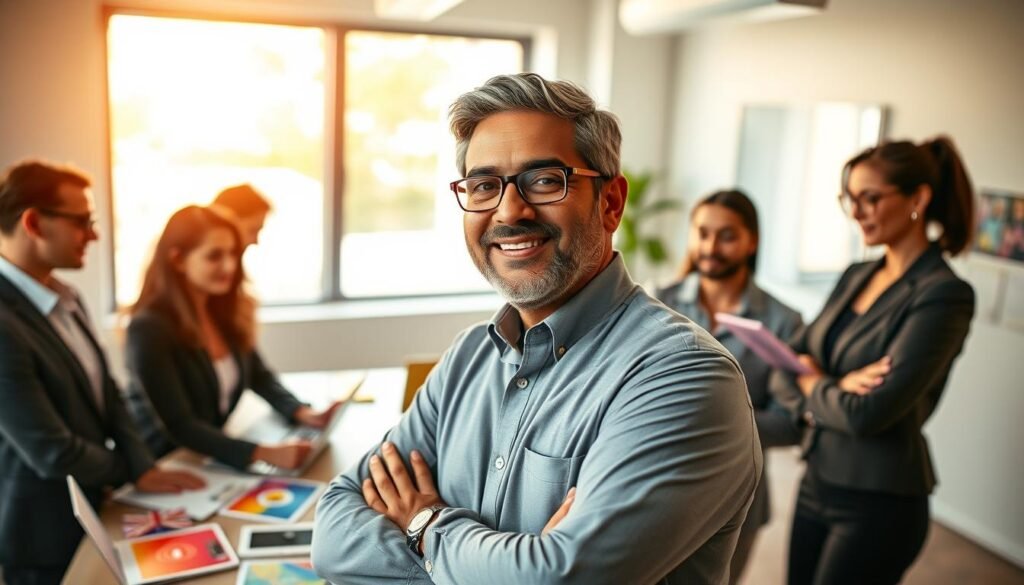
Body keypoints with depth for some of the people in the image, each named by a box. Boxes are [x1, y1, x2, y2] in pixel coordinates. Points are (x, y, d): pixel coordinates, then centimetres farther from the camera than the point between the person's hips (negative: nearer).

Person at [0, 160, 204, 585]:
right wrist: (129, 471, -7)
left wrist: (142, 468, -7)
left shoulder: (65, 298, 3)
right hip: (45, 537, -8)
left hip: (91, 511, 8)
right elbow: (52, 453, -26)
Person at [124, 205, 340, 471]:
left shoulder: (226, 310, 0)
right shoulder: (149, 329, -21)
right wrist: (266, 453, -32)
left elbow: (258, 376, 10)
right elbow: (180, 427, -24)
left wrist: (303, 414, -8)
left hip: (212, 458, 6)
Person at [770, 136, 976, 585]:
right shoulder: (856, 276, 6)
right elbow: (783, 372, 3)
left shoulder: (944, 295, -16)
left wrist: (812, 386, -6)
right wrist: (834, 389, -16)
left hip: (879, 503, -6)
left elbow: (868, 414, -24)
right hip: (817, 481, 7)